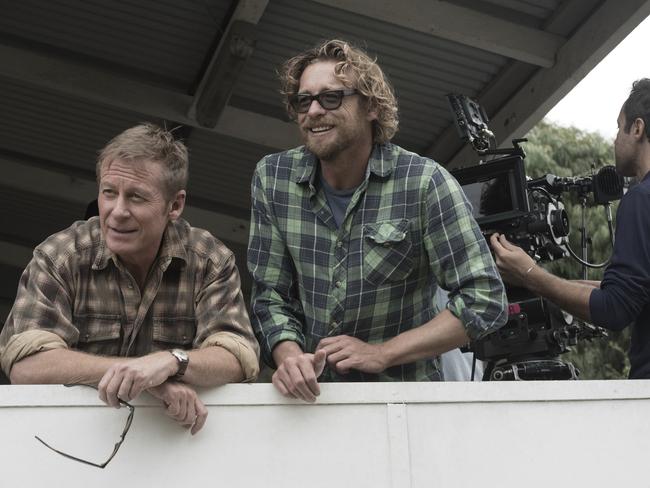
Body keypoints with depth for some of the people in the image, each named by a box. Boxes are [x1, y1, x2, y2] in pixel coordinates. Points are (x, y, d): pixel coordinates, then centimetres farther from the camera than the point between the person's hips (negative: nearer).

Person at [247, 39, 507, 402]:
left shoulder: (425, 182, -9)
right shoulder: (273, 178, 2)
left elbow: (486, 300, -10)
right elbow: (271, 294, 6)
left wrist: (381, 354, -11)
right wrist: (289, 357, -14)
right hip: (310, 396, 5)